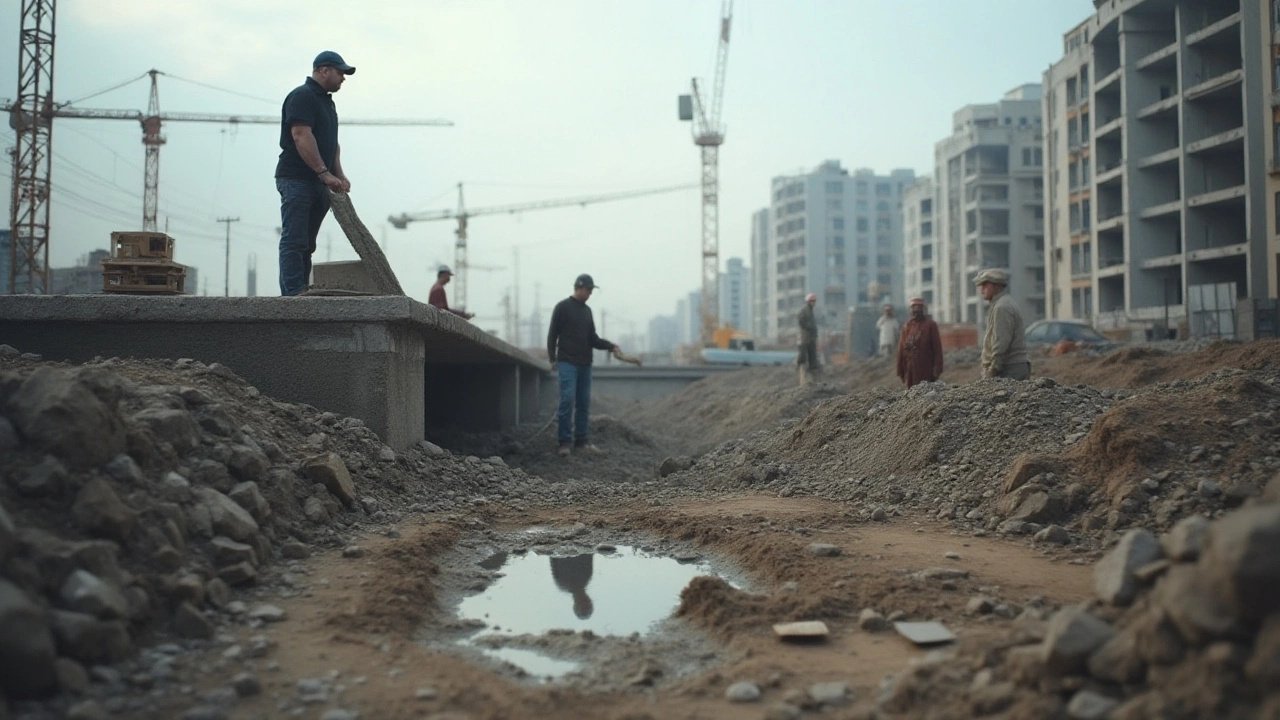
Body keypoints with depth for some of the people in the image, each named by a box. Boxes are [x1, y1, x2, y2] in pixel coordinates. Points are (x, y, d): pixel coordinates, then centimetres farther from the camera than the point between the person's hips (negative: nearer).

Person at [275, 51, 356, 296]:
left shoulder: (326, 101, 22)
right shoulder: (302, 96, -8)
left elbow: (331, 142, 23)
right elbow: (301, 137, -19)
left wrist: (339, 176, 11)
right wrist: (325, 173, -22)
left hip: (317, 183, 10)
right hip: (296, 180, -10)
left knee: (306, 244, 8)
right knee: (294, 241, -12)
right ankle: (293, 295, -15)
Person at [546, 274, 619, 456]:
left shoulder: (587, 310, 17)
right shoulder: (563, 307, -2)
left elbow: (593, 339, 17)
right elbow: (552, 334, -3)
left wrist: (611, 346, 2)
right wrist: (552, 359, -10)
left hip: (585, 364, 7)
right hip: (567, 362, -7)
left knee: (584, 403, 6)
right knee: (568, 399, -14)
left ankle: (580, 441, 11)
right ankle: (565, 442, -10)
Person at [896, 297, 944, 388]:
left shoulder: (930, 325, 0)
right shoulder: (906, 326, 10)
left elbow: (937, 347, -3)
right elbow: (901, 349, 10)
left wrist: (937, 369, -8)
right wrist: (901, 370, 7)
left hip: (926, 371, -4)